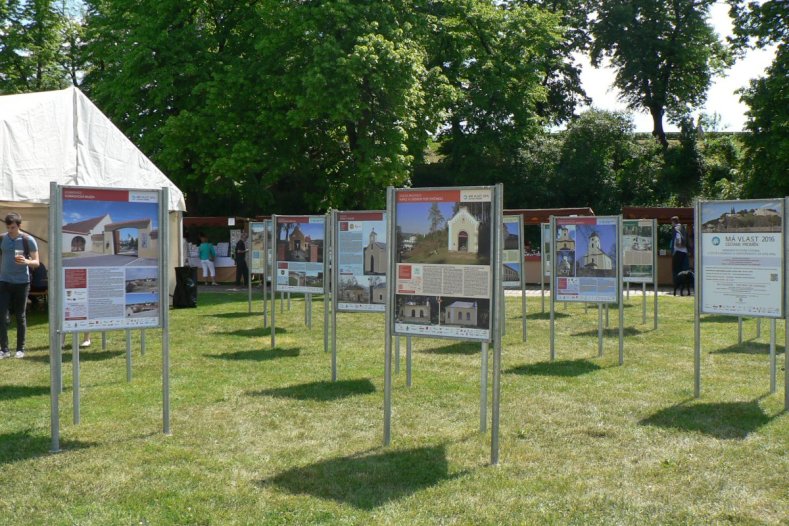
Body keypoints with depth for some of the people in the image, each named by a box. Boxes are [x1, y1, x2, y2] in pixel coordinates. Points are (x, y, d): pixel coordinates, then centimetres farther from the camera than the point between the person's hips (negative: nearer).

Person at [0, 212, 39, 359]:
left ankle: (20, 349, 13)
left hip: (22, 283, -2)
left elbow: (36, 263, -6)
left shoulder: (28, 240, -5)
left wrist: (26, 261, -27)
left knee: (20, 316, 4)